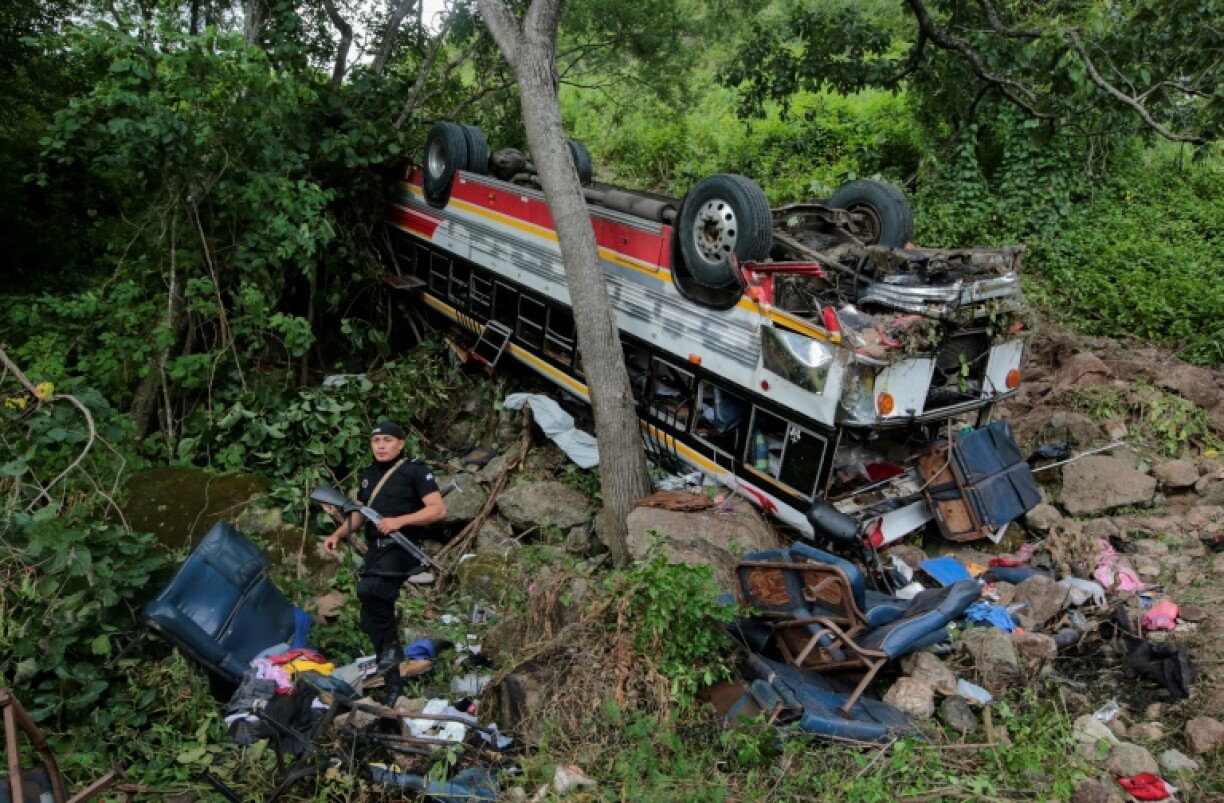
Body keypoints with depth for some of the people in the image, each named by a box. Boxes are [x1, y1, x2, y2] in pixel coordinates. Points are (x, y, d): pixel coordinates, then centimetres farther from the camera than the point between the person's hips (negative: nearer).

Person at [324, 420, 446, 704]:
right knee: (371, 624, 7)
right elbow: (358, 512, 24)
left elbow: (439, 510, -15)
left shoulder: (414, 470, -6)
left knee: (367, 589, -34)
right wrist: (337, 534, 7)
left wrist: (399, 521, -23)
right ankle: (393, 686, 20)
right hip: (375, 550, 8)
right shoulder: (369, 474, 16)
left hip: (402, 548, -7)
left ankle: (392, 643, -10)